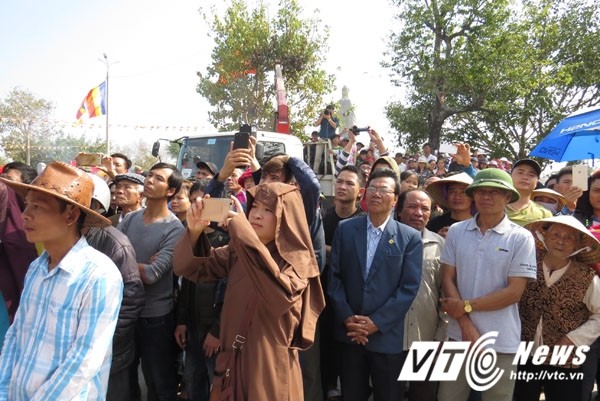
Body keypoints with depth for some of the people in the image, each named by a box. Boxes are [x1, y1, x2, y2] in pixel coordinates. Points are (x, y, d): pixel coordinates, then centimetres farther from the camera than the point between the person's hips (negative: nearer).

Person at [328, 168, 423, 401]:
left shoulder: (410, 238, -3)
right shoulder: (345, 229, 2)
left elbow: (409, 287, -8)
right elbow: (334, 276, 0)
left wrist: (376, 322, -13)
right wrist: (347, 317, -9)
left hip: (388, 335, -1)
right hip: (349, 332, 2)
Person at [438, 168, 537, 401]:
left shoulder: (521, 238, -7)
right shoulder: (456, 232, 0)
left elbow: (514, 292, -11)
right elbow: (447, 279, -1)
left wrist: (466, 306, -12)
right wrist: (466, 325, -9)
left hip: (501, 341, -2)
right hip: (460, 334, 2)